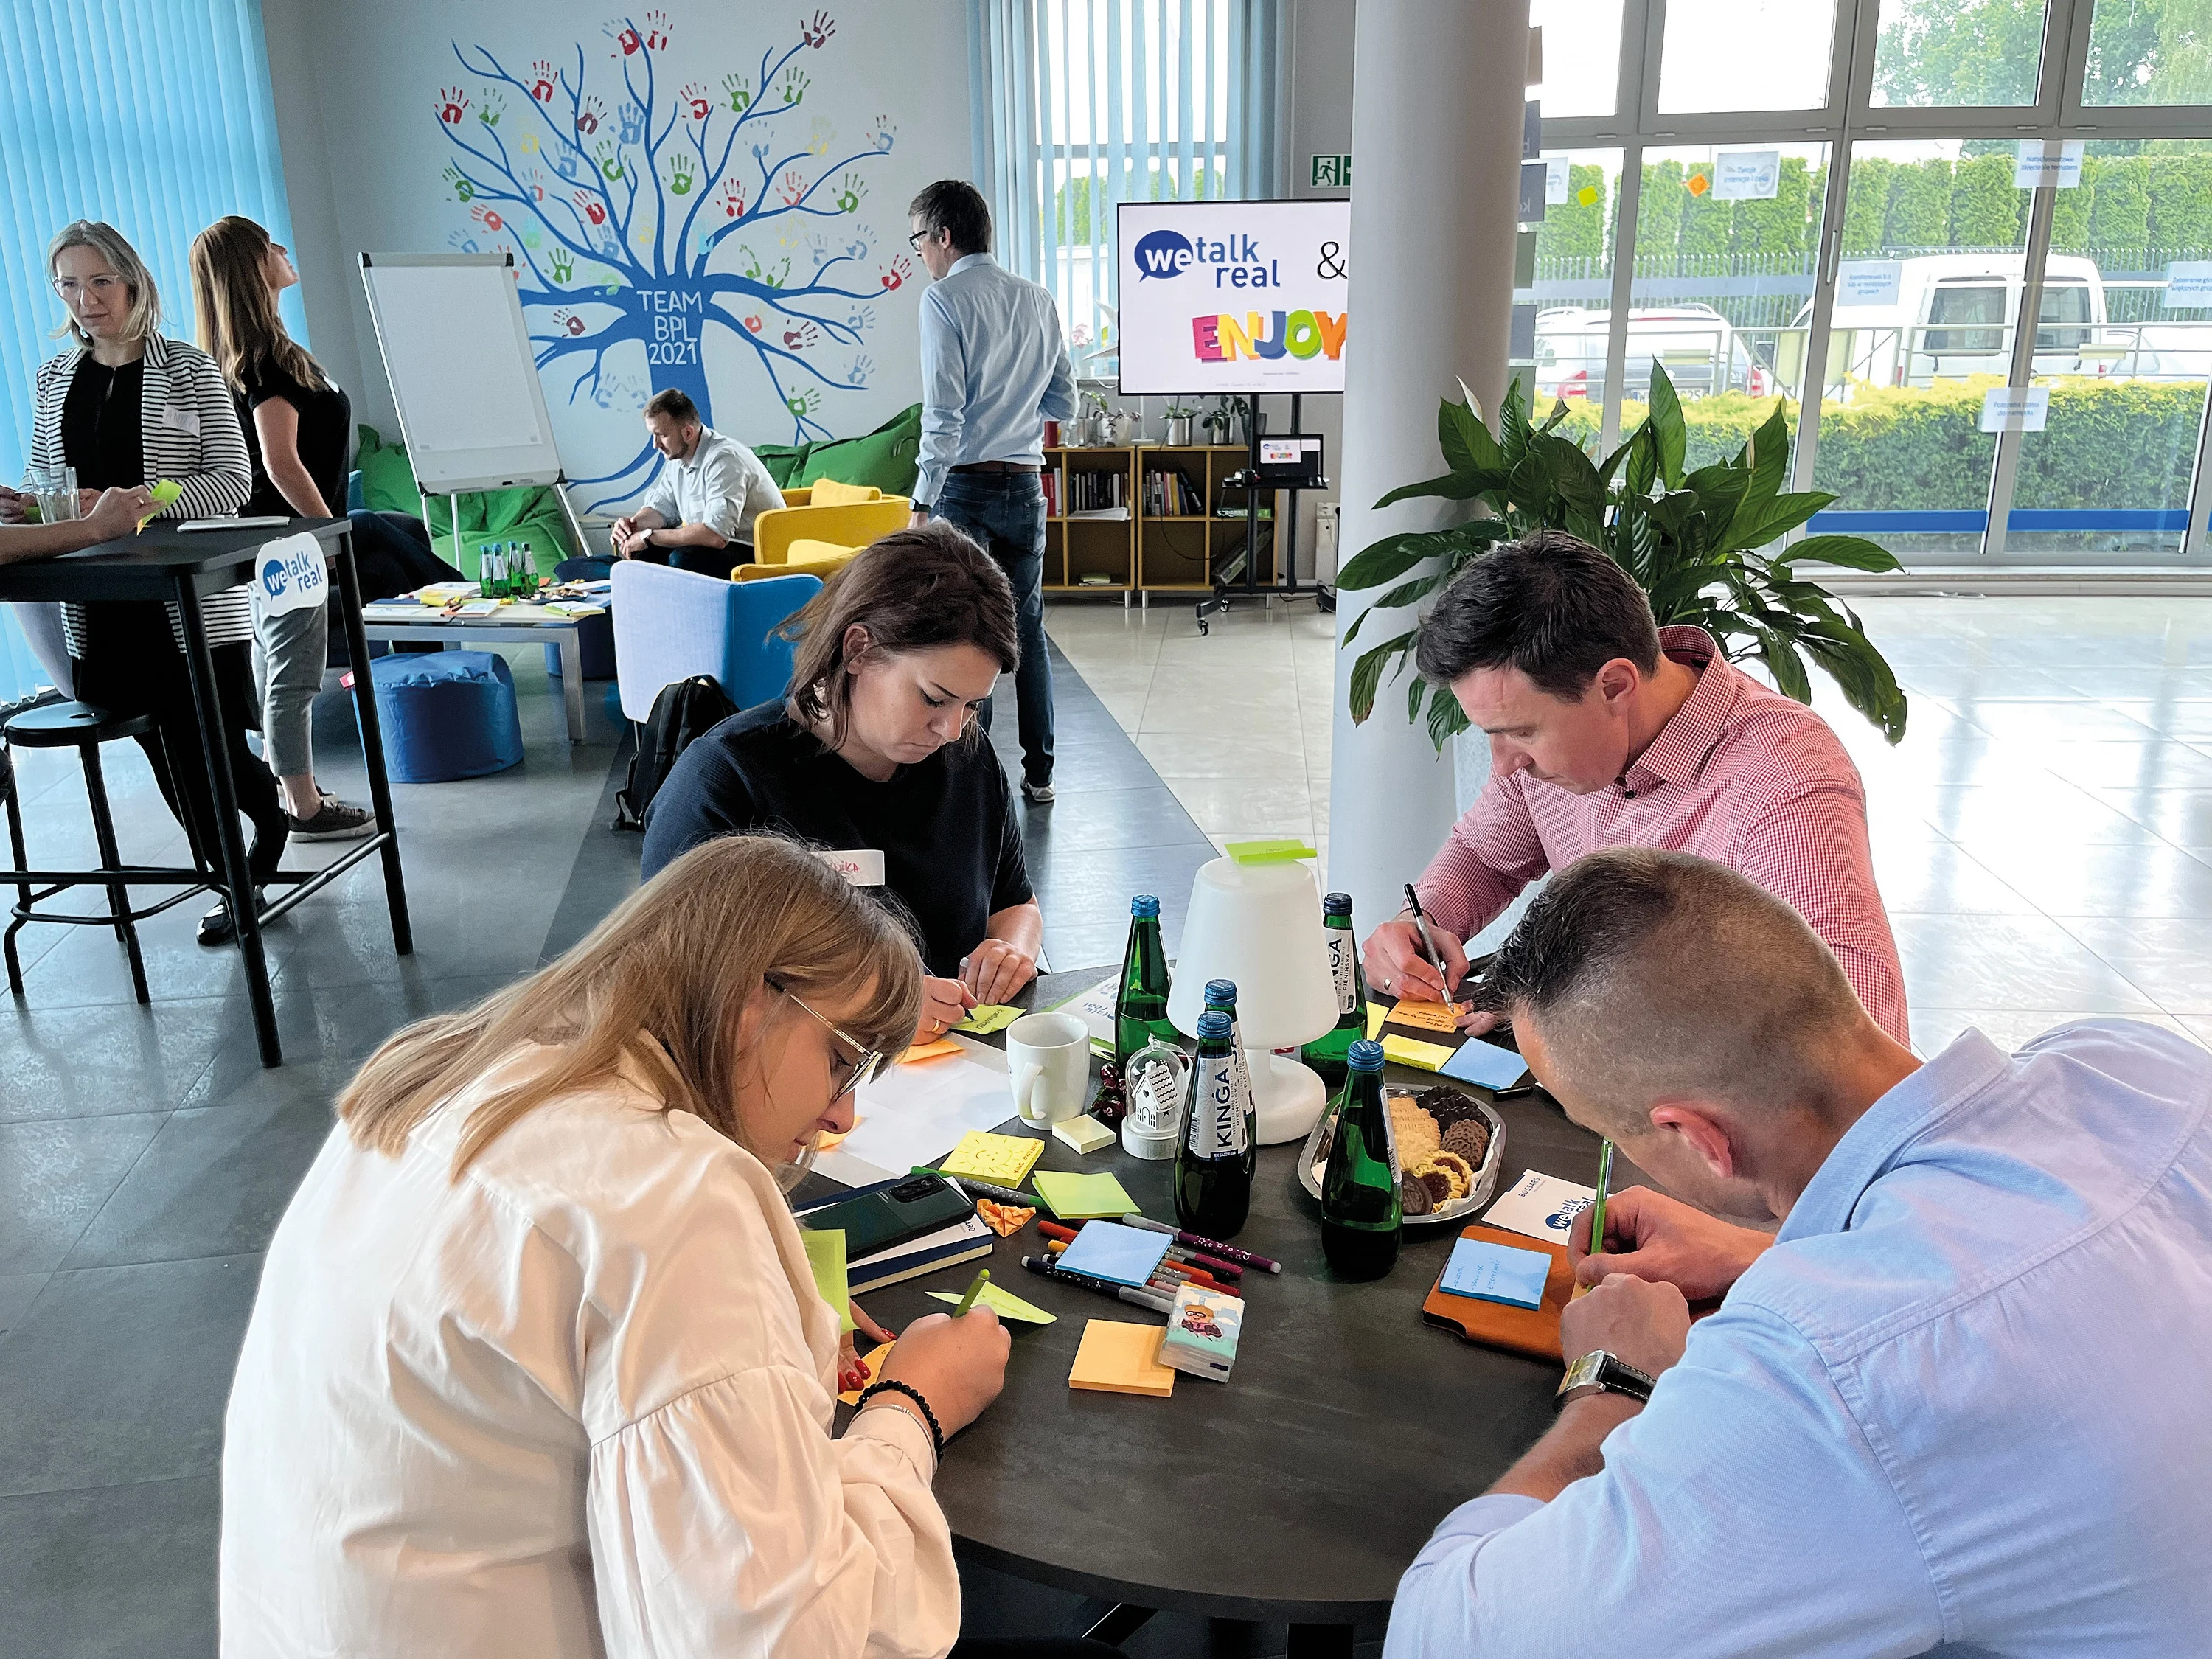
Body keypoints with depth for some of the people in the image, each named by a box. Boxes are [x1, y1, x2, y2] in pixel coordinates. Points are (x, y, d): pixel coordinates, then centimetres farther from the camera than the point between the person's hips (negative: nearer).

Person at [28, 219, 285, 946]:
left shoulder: (191, 370, -1)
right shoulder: (54, 378, 12)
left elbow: (233, 481, -7)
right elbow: (43, 480, 17)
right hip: (103, 606, 4)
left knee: (210, 747, -5)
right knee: (166, 750, 8)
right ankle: (238, 878, 24)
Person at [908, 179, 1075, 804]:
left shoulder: (945, 299, -9)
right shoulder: (1039, 299, 9)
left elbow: (944, 414, -16)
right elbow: (1065, 405, 13)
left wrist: (922, 502, -12)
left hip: (965, 486, -6)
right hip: (1025, 484, 6)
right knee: (1027, 629, 13)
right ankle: (1038, 773, 19)